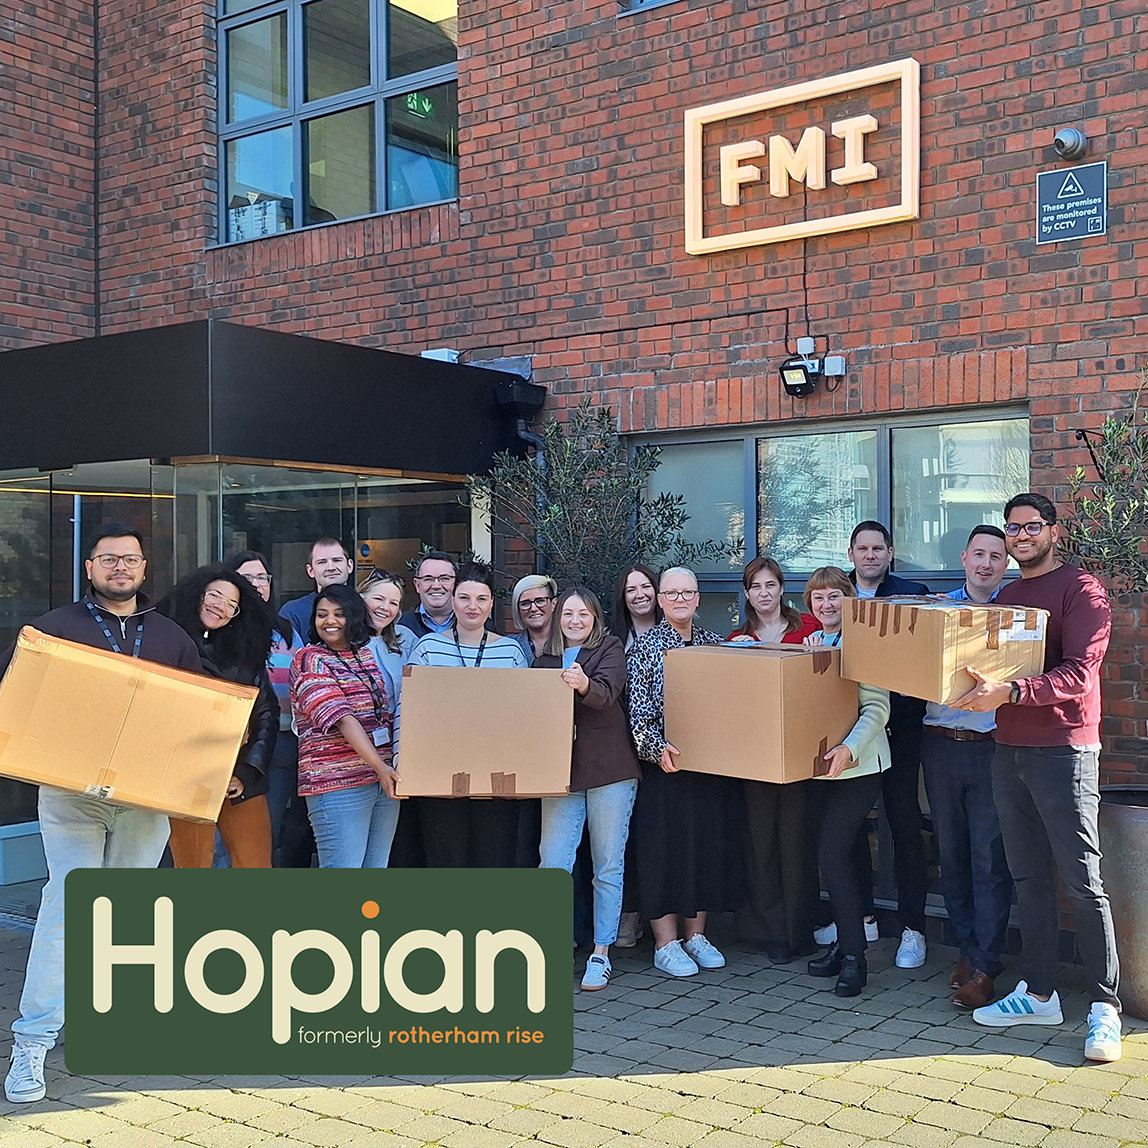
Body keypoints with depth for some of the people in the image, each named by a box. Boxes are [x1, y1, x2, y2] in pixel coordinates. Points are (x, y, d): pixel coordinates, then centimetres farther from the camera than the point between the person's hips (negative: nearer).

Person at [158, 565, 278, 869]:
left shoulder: (246, 652, 14)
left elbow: (267, 715, 11)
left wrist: (248, 771, -1)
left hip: (243, 780, 3)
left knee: (256, 864, -1)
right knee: (192, 866, -4)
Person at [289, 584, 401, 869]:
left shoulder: (367, 654, 15)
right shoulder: (309, 660, -4)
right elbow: (340, 717, -16)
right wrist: (378, 766, -24)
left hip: (385, 778, 6)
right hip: (338, 783, -6)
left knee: (377, 865, 6)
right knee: (344, 866, -10)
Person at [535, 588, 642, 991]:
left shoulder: (610, 648, 2)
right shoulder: (545, 659, 15)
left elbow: (607, 694, -17)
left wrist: (584, 685, -39)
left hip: (609, 772, -3)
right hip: (560, 772, 3)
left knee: (608, 866, 3)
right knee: (552, 864, -6)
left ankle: (601, 954, 13)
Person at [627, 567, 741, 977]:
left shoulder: (715, 644, 10)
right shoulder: (645, 646, -1)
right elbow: (637, 709, -8)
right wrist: (657, 747, -22)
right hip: (665, 765, -4)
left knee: (710, 842, 8)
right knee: (664, 846, -2)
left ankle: (696, 935, 22)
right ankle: (666, 944, 8)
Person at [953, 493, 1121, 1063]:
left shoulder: (1081, 589, -6)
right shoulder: (1005, 596, 17)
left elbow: (1079, 672, -18)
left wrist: (1008, 692, -30)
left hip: (1064, 749, -7)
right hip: (1008, 749, 7)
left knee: (1082, 881, -4)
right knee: (1029, 877, 11)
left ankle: (1105, 1008, 3)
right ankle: (1039, 993, 20)